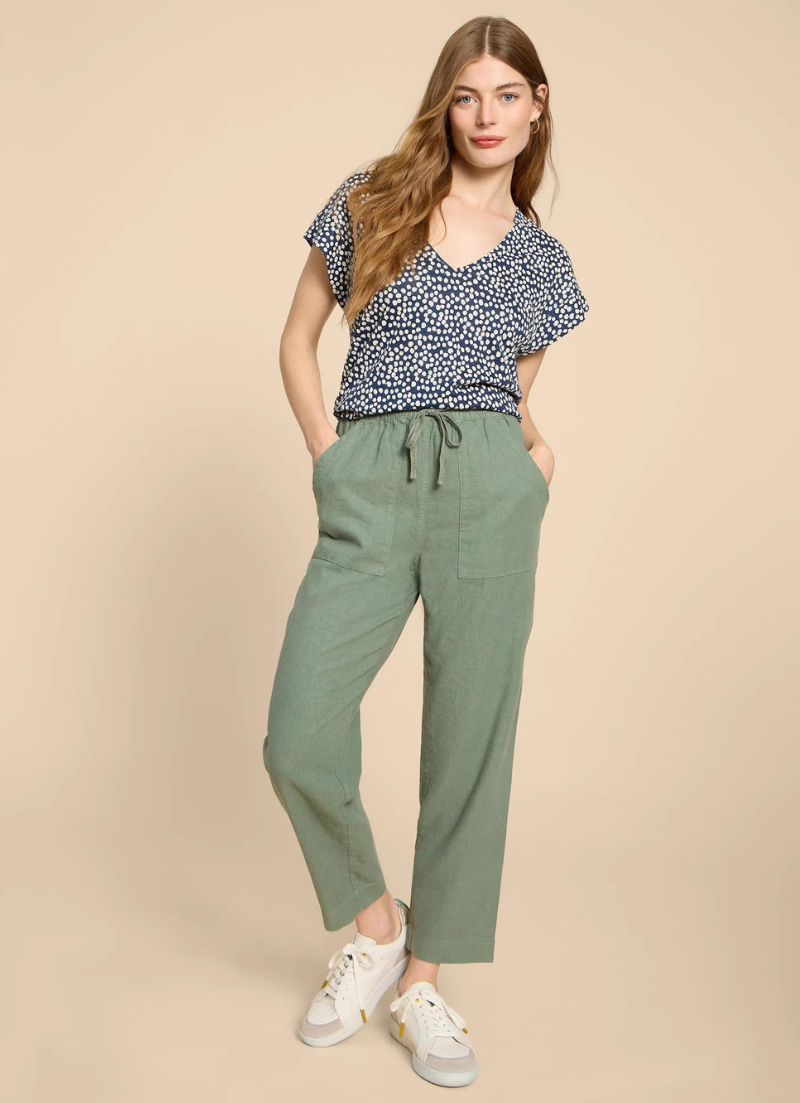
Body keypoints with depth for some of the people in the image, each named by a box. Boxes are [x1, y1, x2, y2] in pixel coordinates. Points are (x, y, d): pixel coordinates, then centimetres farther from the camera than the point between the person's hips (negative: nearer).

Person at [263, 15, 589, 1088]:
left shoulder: (542, 258, 15)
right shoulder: (369, 202, 11)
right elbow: (299, 339, 14)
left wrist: (536, 449, 1)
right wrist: (325, 450, 2)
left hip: (489, 493, 1)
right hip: (367, 492, 0)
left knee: (469, 745, 1)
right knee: (298, 742, -10)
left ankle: (424, 979, 20)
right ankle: (373, 922, 19)